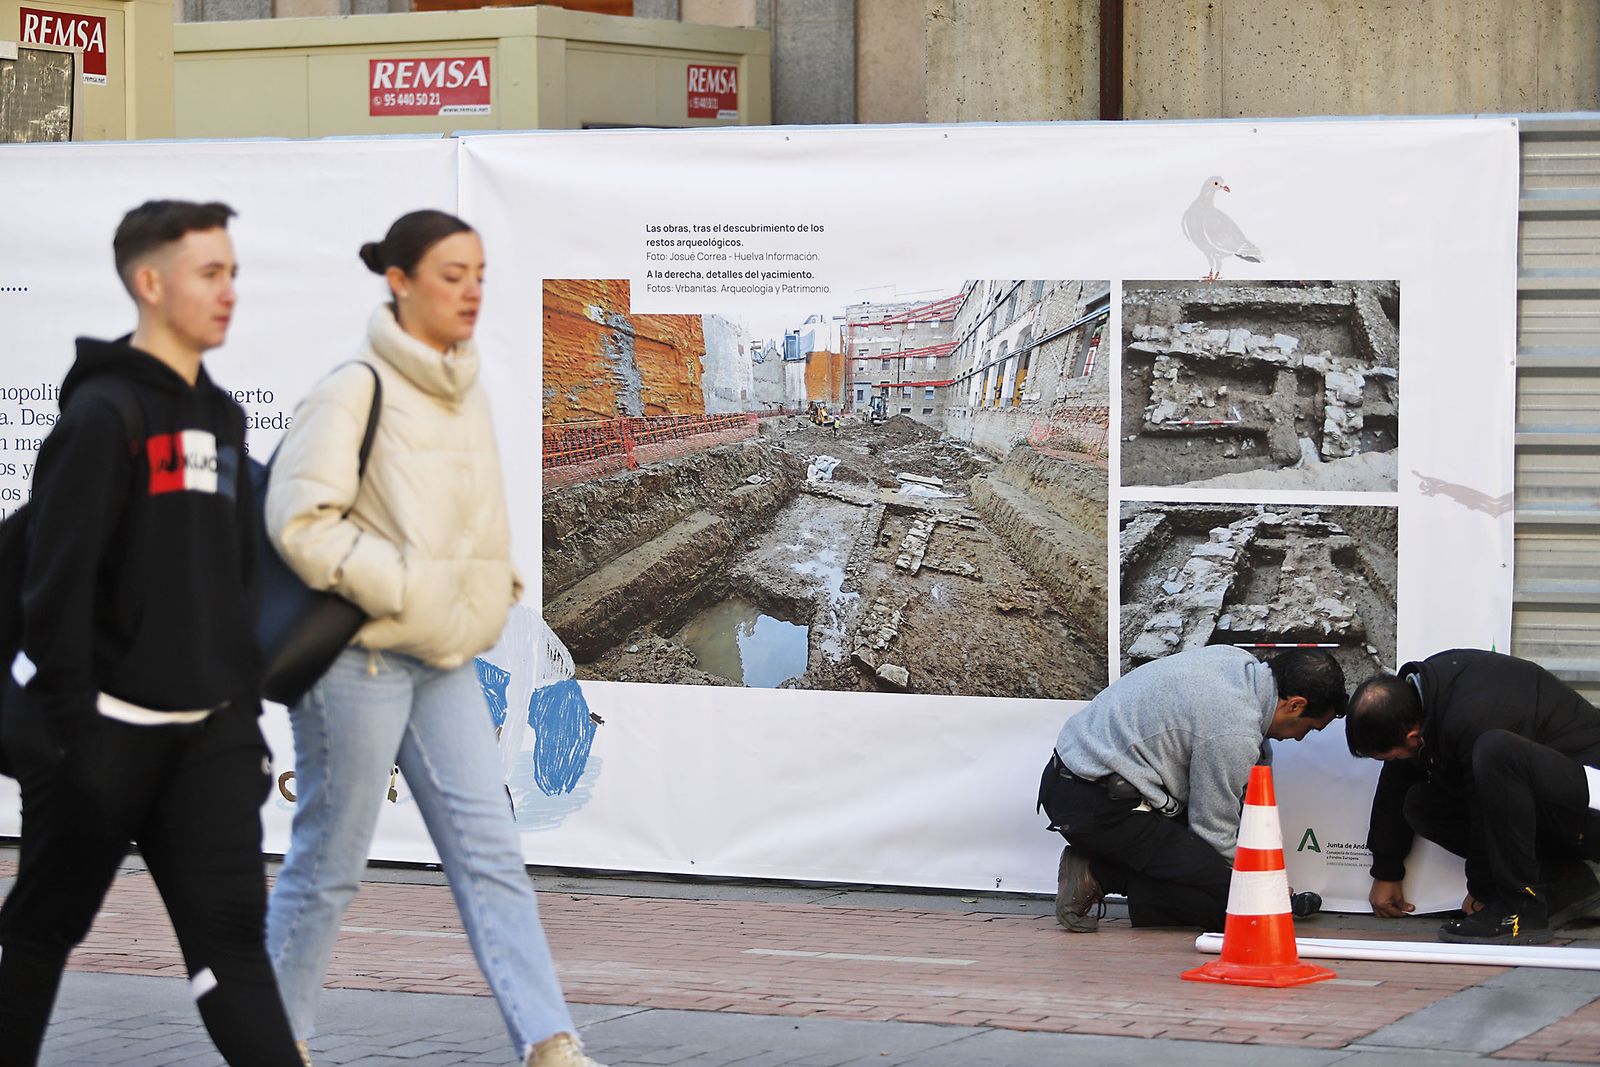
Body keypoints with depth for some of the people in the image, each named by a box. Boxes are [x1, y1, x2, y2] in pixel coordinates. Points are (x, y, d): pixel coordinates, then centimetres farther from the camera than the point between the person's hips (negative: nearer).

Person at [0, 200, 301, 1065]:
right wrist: (71, 733, -19)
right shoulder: (104, 414, -13)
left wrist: (247, 711, 17)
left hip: (208, 732, 6)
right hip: (108, 727, -6)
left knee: (230, 927, -3)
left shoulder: (221, 417, 12)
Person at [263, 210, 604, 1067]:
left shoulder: (467, 395, 10)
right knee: (330, 861, 3)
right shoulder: (357, 389, -13)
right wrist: (399, 588, -17)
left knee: (489, 851, -1)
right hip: (360, 655, -7)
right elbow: (299, 519, -19)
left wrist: (489, 596, 6)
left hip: (444, 659, 7)